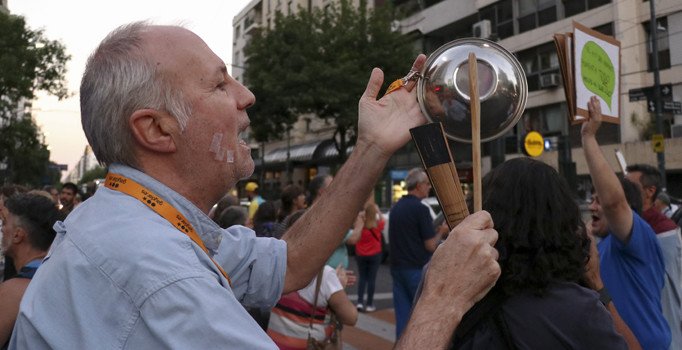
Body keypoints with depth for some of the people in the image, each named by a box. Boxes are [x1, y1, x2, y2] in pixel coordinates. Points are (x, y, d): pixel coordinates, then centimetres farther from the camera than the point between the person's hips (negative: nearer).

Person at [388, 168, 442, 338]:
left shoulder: (396, 207, 10)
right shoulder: (420, 209, -14)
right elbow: (431, 246, -14)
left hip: (397, 267, 7)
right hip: (417, 269, -7)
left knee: (403, 314, 8)